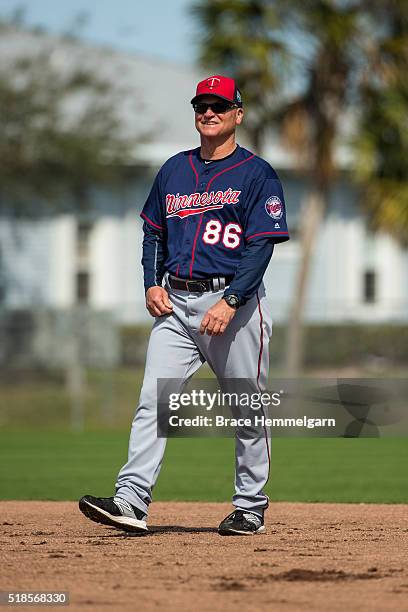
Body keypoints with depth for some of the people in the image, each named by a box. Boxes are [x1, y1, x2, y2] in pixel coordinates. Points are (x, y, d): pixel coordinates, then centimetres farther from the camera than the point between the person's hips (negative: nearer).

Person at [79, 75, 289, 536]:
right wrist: (152, 284, 6)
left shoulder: (256, 174, -2)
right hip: (176, 303, 4)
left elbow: (261, 245, -9)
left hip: (234, 300, -4)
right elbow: (153, 231, 22)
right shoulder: (174, 170, 15)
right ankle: (131, 501, -16)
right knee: (153, 400, -9)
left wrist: (230, 302, -19)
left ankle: (250, 507, 13)